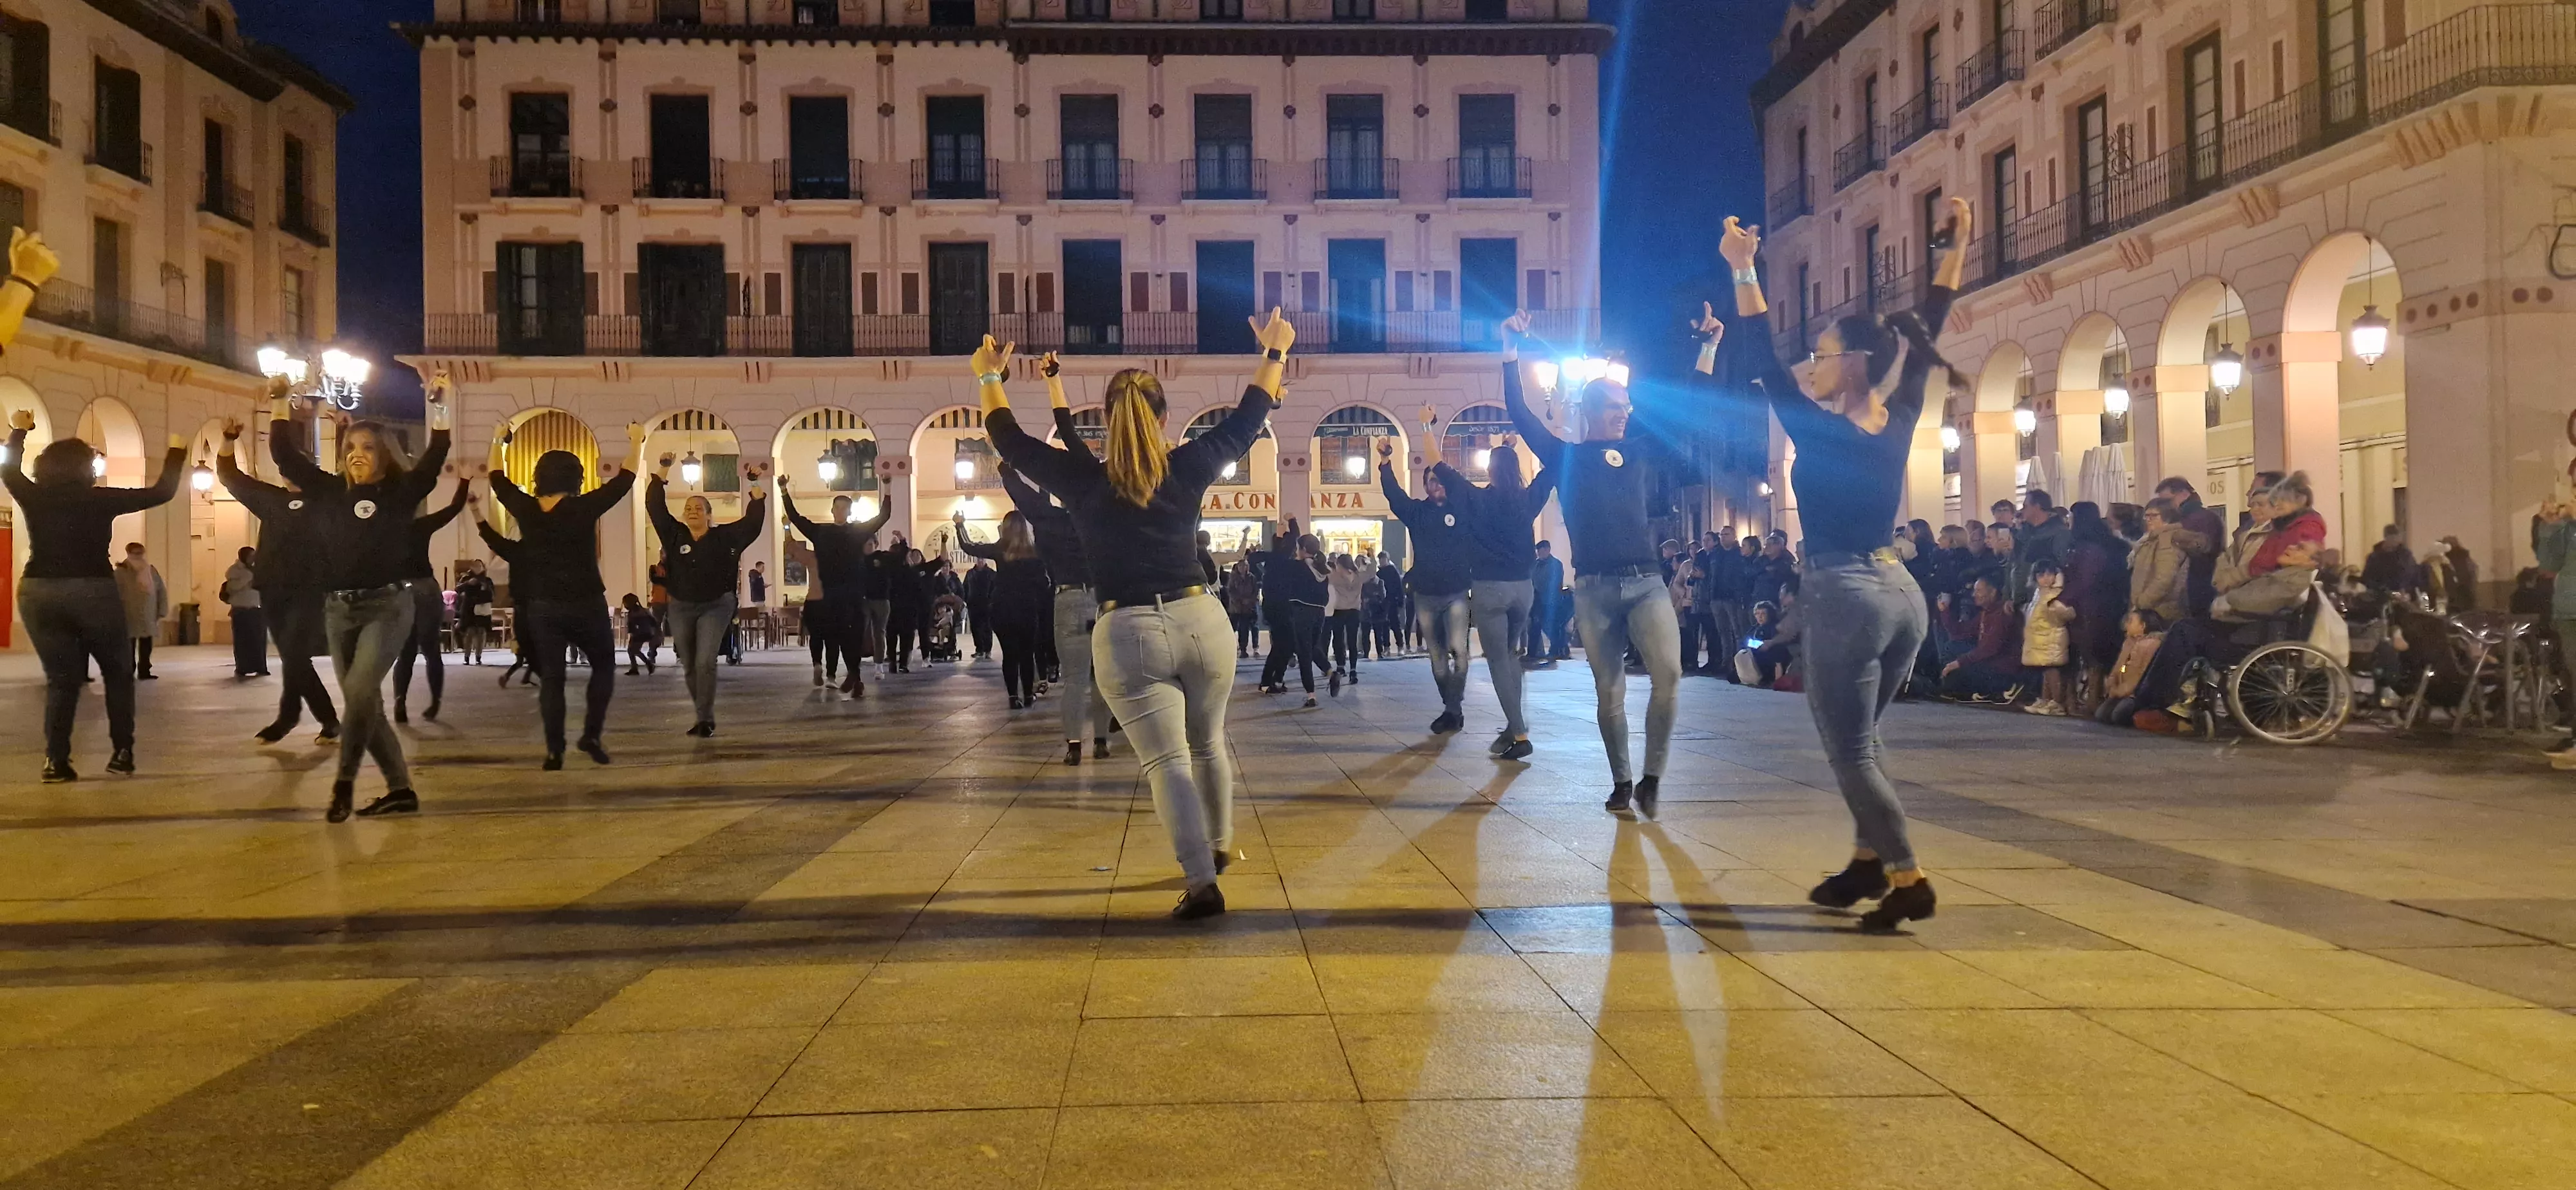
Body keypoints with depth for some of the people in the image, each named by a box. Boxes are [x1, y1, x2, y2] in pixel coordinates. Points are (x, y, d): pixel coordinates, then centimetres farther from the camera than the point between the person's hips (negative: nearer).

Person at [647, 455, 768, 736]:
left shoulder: (724, 537, -3)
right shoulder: (674, 535, 0)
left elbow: (753, 521, -6)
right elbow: (655, 508, -4)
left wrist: (756, 487, -12)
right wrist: (662, 472, -8)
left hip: (715, 607, -3)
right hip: (681, 608, 3)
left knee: (705, 663, -16)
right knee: (689, 667, 9)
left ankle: (706, 720, -12)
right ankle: (703, 718, 23)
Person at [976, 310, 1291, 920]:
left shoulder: (1082, 480, -3)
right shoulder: (1188, 469, -1)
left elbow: (1010, 440, 11)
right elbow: (1246, 422, 13)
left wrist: (990, 378, 27)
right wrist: (1274, 354, 27)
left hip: (1127, 635, -2)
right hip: (1199, 621, 2)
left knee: (1167, 762, -1)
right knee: (1208, 743, 22)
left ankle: (1202, 883, -10)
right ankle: (1221, 845, 41)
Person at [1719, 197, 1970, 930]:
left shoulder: (1823, 436, -13)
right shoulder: (1899, 423, 4)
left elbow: (1766, 369, -13)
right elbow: (1923, 337, 15)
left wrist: (1743, 273, -17)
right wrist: (1954, 251, 21)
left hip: (1847, 598, -8)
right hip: (1901, 594, 8)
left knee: (1851, 751, -1)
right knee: (1857, 742, 20)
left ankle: (1907, 879, -5)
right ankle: (1869, 863, 23)